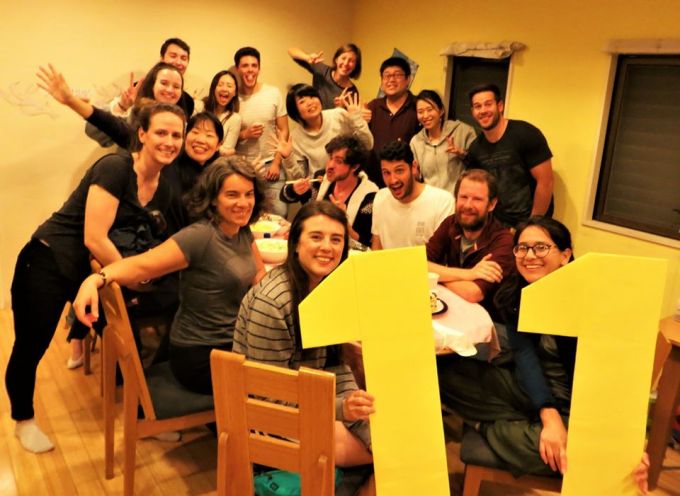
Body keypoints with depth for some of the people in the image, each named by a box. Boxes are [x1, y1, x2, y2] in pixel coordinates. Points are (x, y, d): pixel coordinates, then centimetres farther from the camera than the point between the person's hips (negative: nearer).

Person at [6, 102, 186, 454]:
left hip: (93, 270, 7)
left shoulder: (163, 192, 0)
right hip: (47, 264, -7)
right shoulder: (114, 167, -22)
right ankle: (24, 420, 32)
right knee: (30, 348, 5)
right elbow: (94, 238, -25)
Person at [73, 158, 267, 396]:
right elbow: (140, 266, -28)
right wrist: (95, 280, -46)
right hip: (201, 357, -7)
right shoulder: (199, 237, -22)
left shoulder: (243, 231, 2)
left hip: (231, 344, 7)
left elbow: (259, 275, 13)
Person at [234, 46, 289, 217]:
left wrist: (276, 163, -5)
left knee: (279, 213, -8)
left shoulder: (274, 93, 1)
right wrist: (244, 134, -14)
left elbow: (283, 131, 3)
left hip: (270, 164, 0)